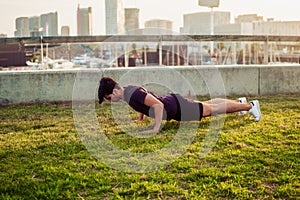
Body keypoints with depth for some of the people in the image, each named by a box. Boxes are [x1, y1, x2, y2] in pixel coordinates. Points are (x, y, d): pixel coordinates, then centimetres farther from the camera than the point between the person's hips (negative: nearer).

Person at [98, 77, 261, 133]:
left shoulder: (134, 94, -31)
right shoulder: (127, 90, -1)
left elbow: (158, 105, -39)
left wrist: (156, 128, -36)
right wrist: (141, 117, 21)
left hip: (177, 108, -9)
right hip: (171, 101, 9)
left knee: (212, 109, 5)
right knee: (208, 104, 25)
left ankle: (250, 105, 19)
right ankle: (240, 101, 44)